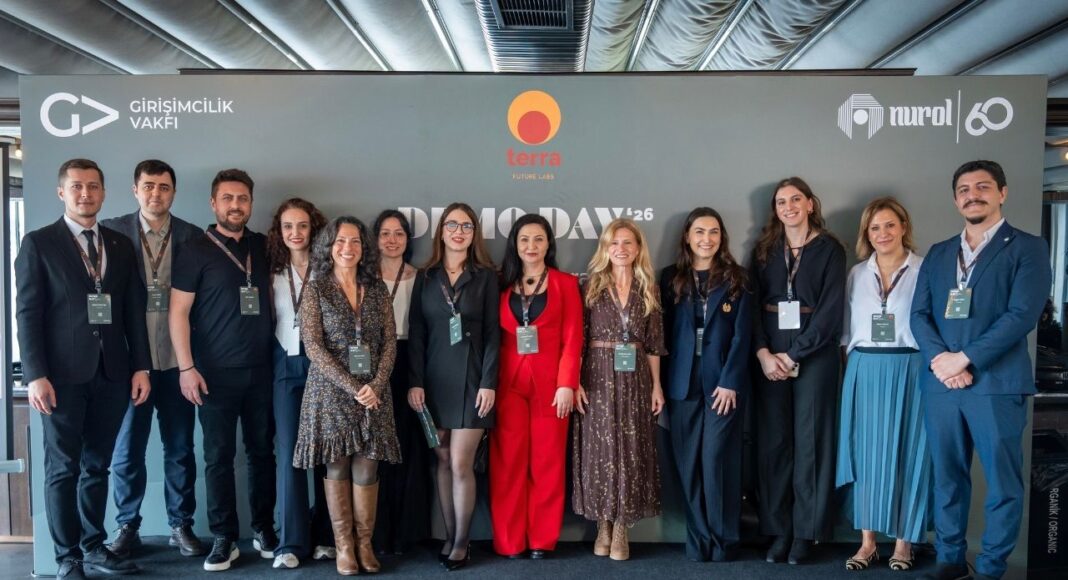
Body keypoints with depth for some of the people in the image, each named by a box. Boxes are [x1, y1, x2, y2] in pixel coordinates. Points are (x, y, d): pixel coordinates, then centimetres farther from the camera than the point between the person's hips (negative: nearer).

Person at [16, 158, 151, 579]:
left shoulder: (121, 245, 12)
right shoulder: (38, 243, 1)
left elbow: (134, 310, 10)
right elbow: (27, 314, -5)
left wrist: (141, 366, 4)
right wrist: (35, 374, -13)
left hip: (112, 373, 4)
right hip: (63, 374, -3)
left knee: (97, 466, 11)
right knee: (63, 468, 4)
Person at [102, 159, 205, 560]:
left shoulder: (192, 237, 2)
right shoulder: (112, 232, 0)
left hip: (177, 360, 1)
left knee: (180, 448, 9)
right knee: (127, 449, 7)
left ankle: (181, 526, 22)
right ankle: (127, 527, 23)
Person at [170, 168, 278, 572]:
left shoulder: (264, 247, 8)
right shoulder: (197, 251, -3)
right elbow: (179, 312, -5)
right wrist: (187, 367, -12)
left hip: (262, 369, 3)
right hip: (216, 372, -3)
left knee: (262, 451, 9)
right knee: (219, 456, 4)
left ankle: (264, 529, 21)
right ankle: (224, 538, 14)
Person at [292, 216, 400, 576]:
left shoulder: (377, 289, 8)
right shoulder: (316, 289, 0)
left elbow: (390, 343, 4)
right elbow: (313, 347, -8)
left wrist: (375, 386, -11)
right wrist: (352, 387, -15)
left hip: (373, 392, 2)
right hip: (331, 391, -2)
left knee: (367, 468, 3)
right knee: (337, 468, 4)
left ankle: (365, 544, 13)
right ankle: (344, 546, 13)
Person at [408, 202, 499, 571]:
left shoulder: (485, 276, 2)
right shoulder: (425, 277, 8)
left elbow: (492, 333, -2)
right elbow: (416, 333, 5)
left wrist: (488, 382, -10)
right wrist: (415, 382, -3)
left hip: (471, 378, -3)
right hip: (434, 379, 3)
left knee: (461, 464, -4)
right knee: (443, 461, 8)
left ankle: (462, 542, 10)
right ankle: (449, 537, 19)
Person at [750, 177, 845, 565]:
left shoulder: (829, 249, 2)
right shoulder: (764, 250, 11)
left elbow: (831, 311, -6)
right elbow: (752, 306, 4)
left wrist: (793, 355, -11)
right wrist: (764, 354, -9)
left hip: (814, 353, -2)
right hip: (769, 355, 3)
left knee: (810, 440, 1)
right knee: (773, 441, 2)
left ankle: (806, 532, 9)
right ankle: (778, 530, 9)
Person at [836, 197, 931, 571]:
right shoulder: (857, 274, 10)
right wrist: (855, 365, 8)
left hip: (909, 370, -3)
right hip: (864, 371, 3)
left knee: (905, 453, 3)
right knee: (865, 453, 5)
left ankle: (903, 542, 15)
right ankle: (867, 542, 13)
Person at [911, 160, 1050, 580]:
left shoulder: (1027, 248, 1)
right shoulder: (938, 253, 15)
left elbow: (1022, 314, -11)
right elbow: (919, 314, 8)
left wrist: (965, 358, -15)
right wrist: (938, 359, -10)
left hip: (997, 384, -4)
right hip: (940, 383, 4)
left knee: (1002, 483, 3)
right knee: (947, 478, 11)